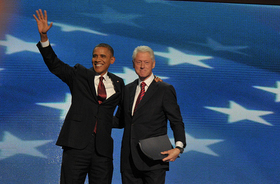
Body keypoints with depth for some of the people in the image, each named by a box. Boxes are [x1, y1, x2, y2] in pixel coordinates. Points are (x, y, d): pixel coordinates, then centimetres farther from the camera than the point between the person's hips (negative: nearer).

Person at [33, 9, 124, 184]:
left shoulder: (118, 83, 13)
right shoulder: (80, 75, 7)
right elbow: (54, 64, -2)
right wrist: (44, 36, -16)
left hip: (103, 148, 2)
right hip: (77, 144, -2)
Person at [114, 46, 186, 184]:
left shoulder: (165, 90, 0)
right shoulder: (127, 90, 16)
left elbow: (176, 122, -3)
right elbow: (120, 121, 21)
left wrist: (179, 147, -18)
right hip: (129, 160, 5)